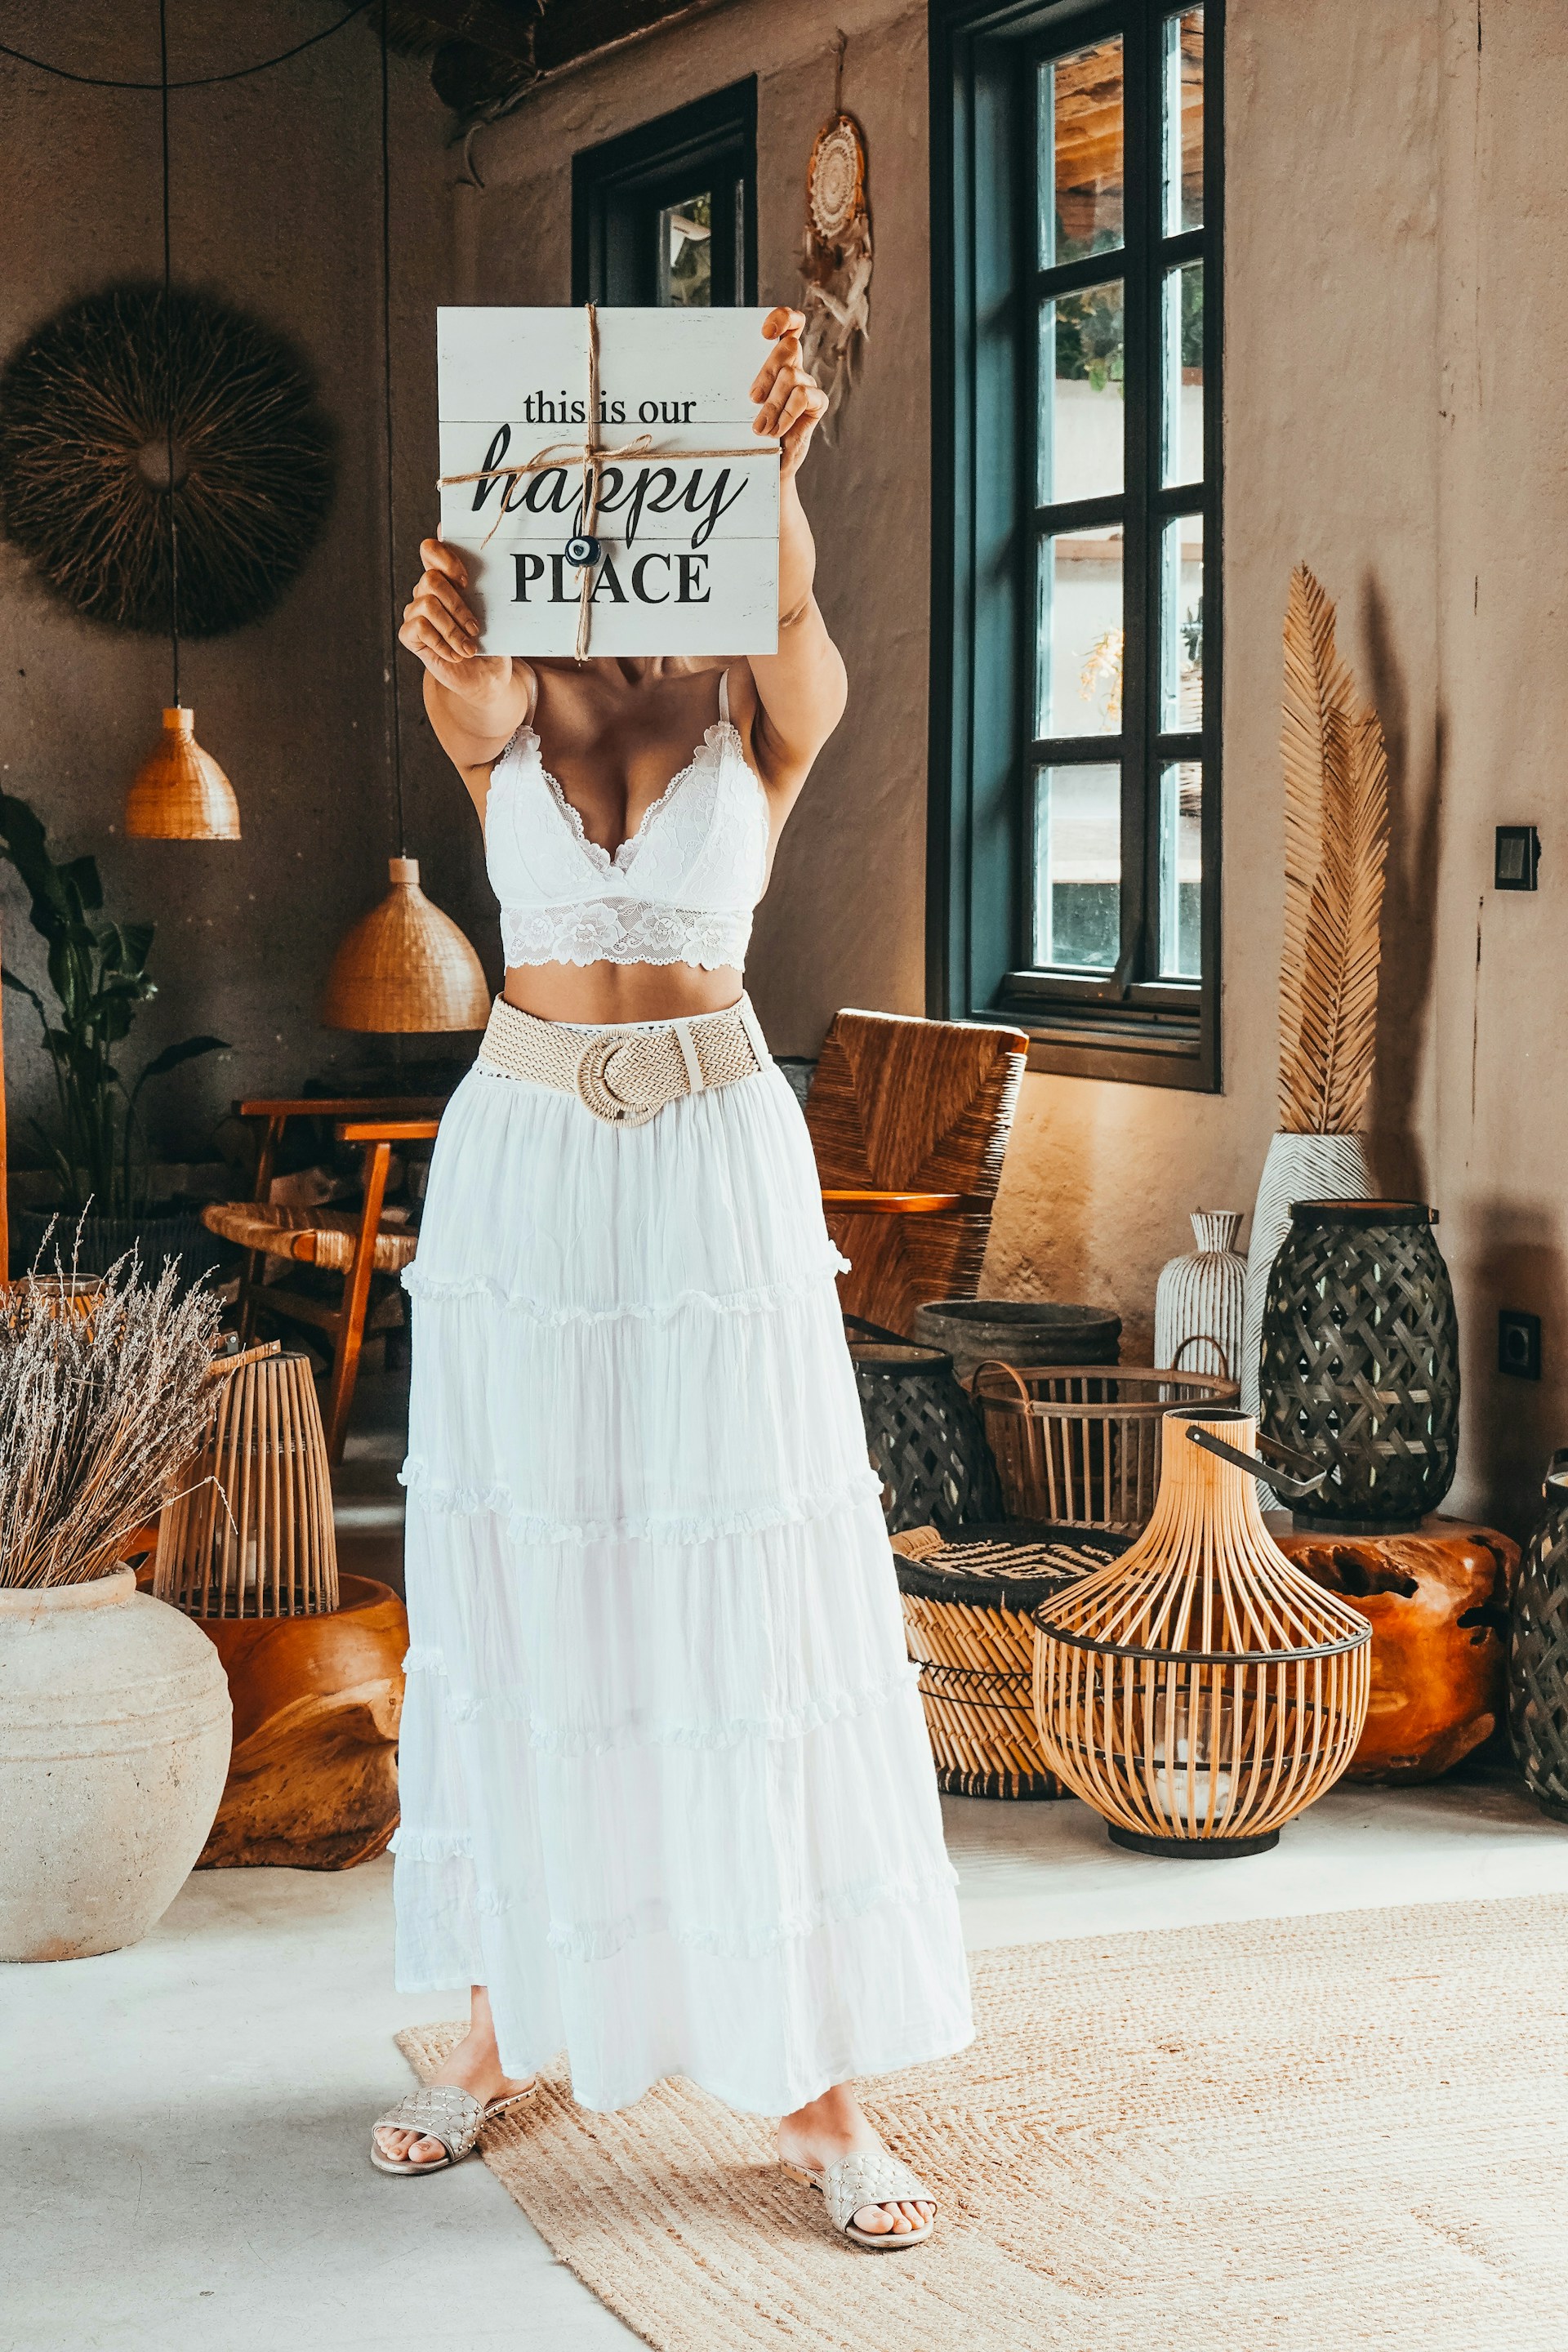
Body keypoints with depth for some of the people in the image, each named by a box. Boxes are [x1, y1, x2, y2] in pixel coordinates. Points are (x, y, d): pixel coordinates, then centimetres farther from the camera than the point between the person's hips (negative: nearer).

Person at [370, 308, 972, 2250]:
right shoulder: (505, 715, 3)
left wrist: (778, 470, -45)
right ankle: (505, 2024, 20)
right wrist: (442, 635, -47)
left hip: (716, 1162, -2)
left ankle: (816, 2084, 3)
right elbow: (468, 681, -21)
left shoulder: (768, 715, 1)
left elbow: (788, 607, -23)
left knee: (751, 1600, -3)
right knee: (512, 1590, 6)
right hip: (524, 1160, 2)